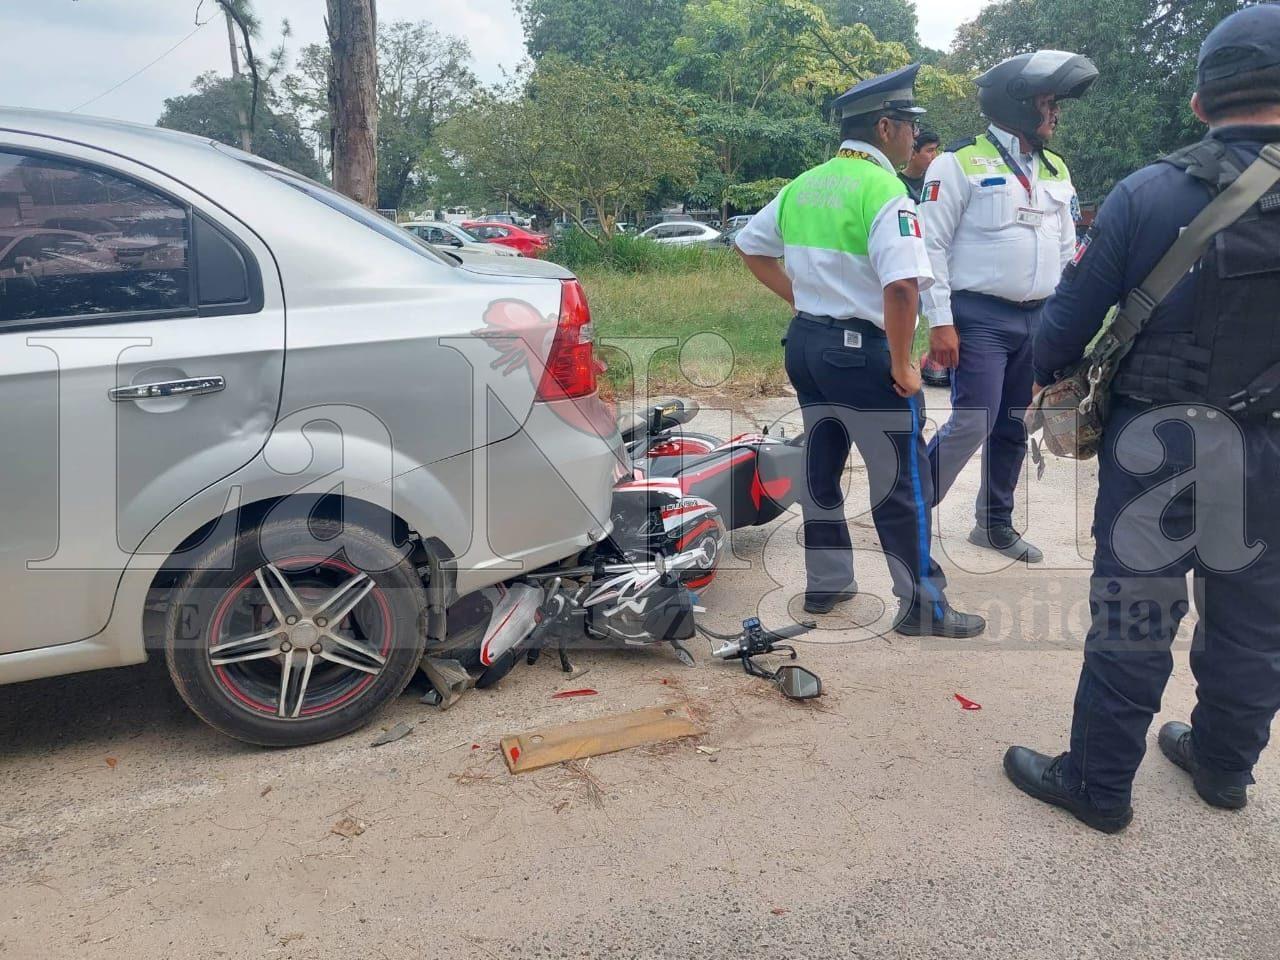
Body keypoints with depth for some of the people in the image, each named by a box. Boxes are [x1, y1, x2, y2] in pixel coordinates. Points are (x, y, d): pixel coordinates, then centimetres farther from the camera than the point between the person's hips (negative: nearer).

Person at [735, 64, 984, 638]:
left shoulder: (802, 186, 9)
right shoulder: (884, 191, -15)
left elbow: (749, 246, 18)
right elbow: (901, 286, -27)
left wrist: (799, 297, 14)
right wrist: (902, 364, -15)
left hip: (806, 342, 8)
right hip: (863, 350, -8)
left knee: (821, 467, 17)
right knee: (901, 483, 2)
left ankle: (826, 585, 29)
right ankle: (922, 607, 11)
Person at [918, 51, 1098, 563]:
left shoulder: (1055, 170, 15)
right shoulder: (960, 163, -6)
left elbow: (1067, 249, 20)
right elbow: (931, 246, -10)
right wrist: (940, 323, -15)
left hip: (1038, 320, 7)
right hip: (980, 318, -7)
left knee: (1015, 429, 11)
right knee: (972, 424, -14)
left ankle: (995, 524, 25)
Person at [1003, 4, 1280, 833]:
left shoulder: (1149, 194, -13)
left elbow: (1072, 316, -9)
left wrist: (1045, 376, 10)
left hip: (1161, 444, -3)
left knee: (1135, 622, 6)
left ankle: (1098, 787, 19)